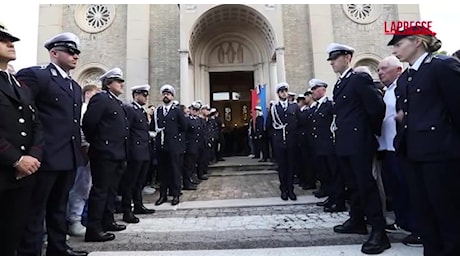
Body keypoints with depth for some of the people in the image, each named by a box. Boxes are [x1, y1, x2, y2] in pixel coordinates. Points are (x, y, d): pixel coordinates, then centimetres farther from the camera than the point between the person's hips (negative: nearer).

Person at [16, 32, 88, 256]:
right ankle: (31, 252, 17)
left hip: (68, 157, 8)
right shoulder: (34, 75, -8)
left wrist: (78, 150, 15)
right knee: (35, 209, 4)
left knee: (59, 206, 18)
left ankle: (58, 248, 31)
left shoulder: (75, 86, 18)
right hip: (46, 156, -8)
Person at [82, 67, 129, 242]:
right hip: (104, 154, -9)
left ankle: (107, 221, 30)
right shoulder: (100, 99, -9)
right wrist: (96, 143, -3)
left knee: (111, 190, 17)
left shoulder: (118, 103, 18)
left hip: (117, 155, 9)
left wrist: (124, 155, 16)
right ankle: (93, 229, 5)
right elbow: (88, 124, -16)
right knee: (100, 190, -3)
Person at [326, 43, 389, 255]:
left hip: (358, 142, -9)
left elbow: (377, 107, -13)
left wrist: (372, 132, -2)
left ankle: (378, 231, 2)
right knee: (353, 184, 16)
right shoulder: (339, 84, 18)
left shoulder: (360, 79, -9)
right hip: (344, 143, 9)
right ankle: (357, 221, 29)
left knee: (366, 184, -6)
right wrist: (336, 128, 7)